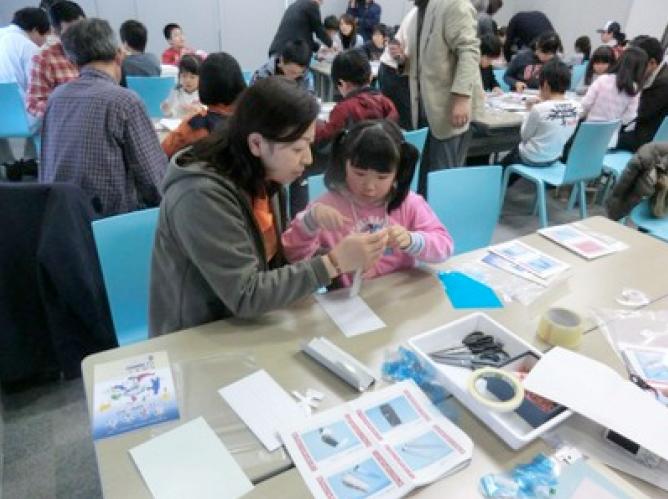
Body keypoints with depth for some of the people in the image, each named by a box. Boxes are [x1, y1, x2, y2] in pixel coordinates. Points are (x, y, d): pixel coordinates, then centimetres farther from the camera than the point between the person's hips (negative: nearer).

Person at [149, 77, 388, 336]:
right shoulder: (202, 195, -25)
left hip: (248, 325, 6)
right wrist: (333, 263, -26)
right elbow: (246, 297, -24)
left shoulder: (262, 178, -2)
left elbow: (272, 259, 2)